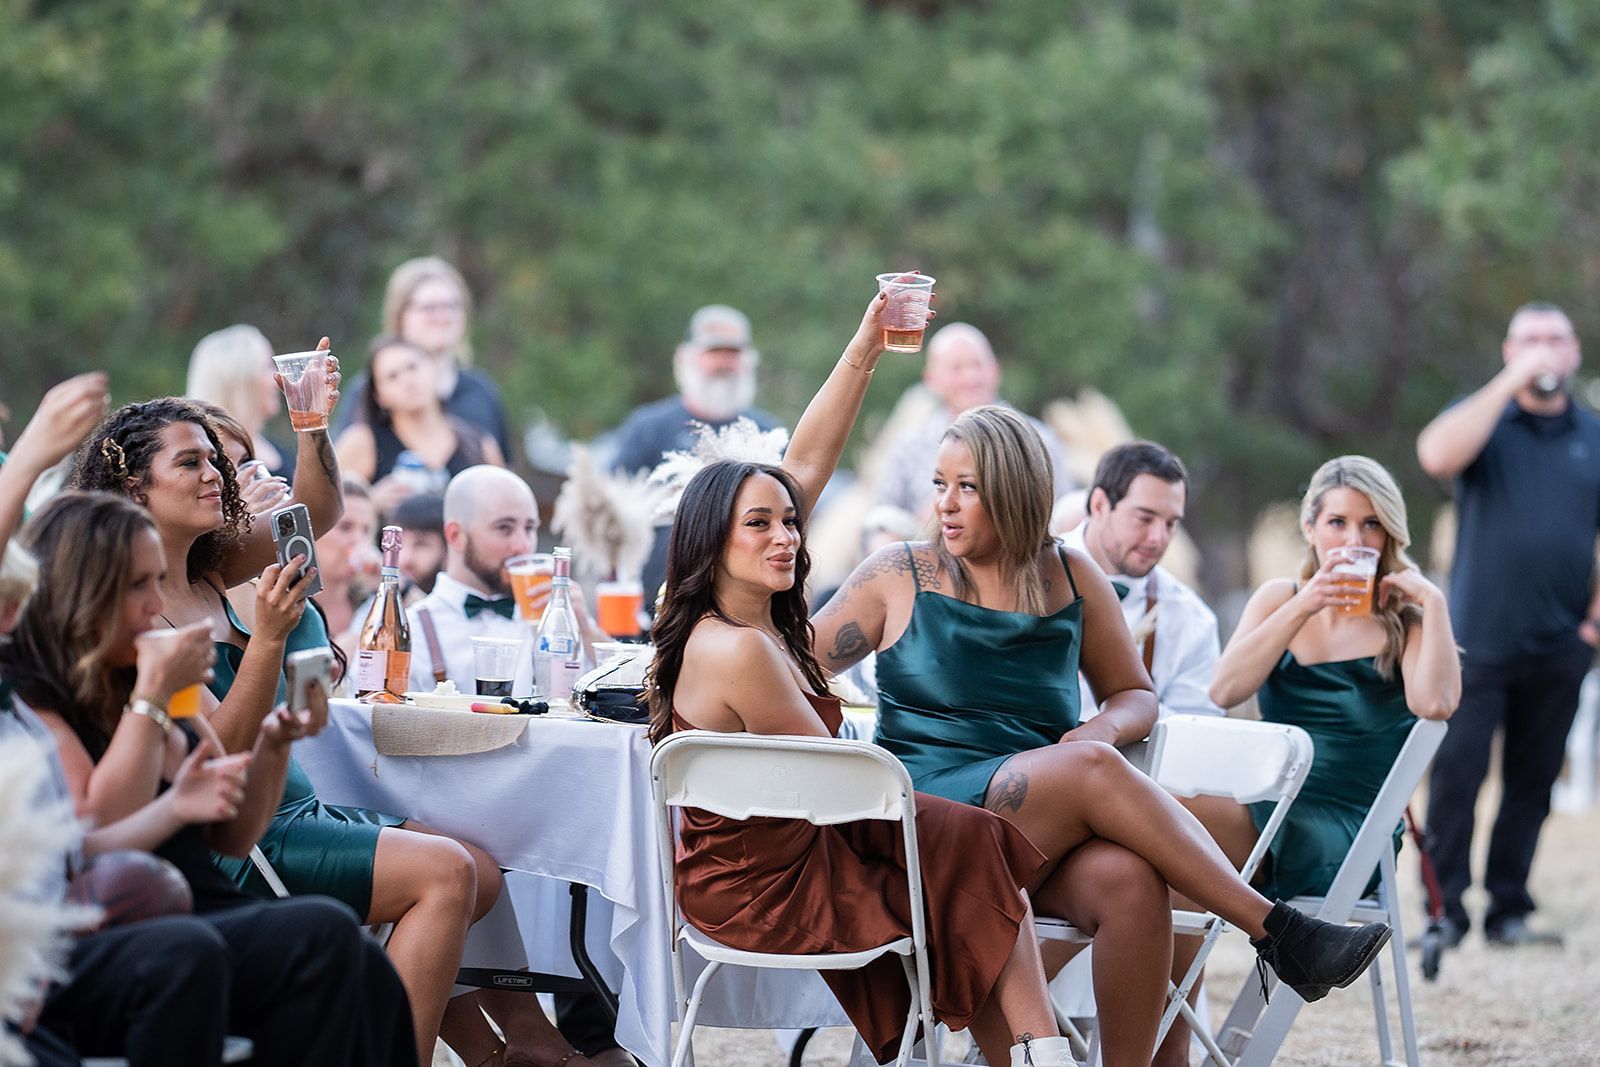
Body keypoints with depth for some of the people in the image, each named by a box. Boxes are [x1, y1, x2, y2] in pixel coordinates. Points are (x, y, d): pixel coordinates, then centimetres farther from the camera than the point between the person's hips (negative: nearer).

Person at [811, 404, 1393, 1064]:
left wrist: (1104, 727, -2)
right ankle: (1279, 932, -31)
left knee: (1130, 879, -34)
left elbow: (1135, 695, 23)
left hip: (1048, 830, 3)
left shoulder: (1070, 579, 14)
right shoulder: (900, 577, 8)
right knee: (1089, 767, -31)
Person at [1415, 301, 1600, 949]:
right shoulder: (1485, 418, 3)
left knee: (1533, 781, 6)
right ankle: (1444, 913, -4)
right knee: (1456, 778, -8)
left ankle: (1509, 913, 12)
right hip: (1479, 640, -3)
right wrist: (1510, 382, -18)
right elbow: (1437, 455, -20)